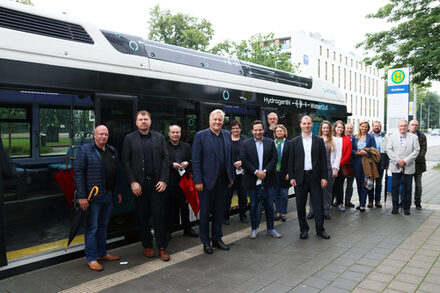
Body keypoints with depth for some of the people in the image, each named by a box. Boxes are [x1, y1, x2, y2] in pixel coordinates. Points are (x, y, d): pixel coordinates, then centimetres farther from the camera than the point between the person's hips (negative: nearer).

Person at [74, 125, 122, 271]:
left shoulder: (112, 151, 13)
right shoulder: (85, 150, -6)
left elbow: (117, 173, 17)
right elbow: (78, 173, -12)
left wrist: (118, 192, 13)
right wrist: (82, 196, -17)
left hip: (108, 195, 6)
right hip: (93, 197, -6)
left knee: (103, 225, 16)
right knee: (92, 227, 1)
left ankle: (102, 253, 28)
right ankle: (91, 258, 12)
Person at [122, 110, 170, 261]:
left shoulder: (159, 137, 8)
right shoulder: (129, 138, 4)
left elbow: (165, 159, 5)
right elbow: (126, 162, 0)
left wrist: (164, 180, -5)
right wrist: (132, 182, -8)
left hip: (157, 182, 1)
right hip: (139, 184, 0)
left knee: (159, 214, 1)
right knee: (142, 216, 7)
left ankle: (162, 247, 11)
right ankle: (147, 246, 22)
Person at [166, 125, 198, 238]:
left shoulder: (187, 146, 12)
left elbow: (192, 160, 13)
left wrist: (187, 163, -8)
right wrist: (172, 165, -18)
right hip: (169, 182, -3)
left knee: (185, 206, 12)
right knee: (170, 207, 4)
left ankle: (187, 229, 24)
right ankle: (169, 230, 16)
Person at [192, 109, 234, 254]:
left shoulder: (227, 135, 8)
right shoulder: (200, 136, -6)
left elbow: (230, 157, 12)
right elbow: (196, 160, -9)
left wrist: (231, 177, 8)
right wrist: (198, 181, -13)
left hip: (222, 180, 5)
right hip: (207, 180, -5)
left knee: (219, 211, 14)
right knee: (205, 212, 7)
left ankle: (217, 238, 29)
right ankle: (206, 242, 21)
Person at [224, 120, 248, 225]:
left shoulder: (245, 140, 6)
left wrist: (242, 162, -12)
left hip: (242, 172, 2)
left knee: (243, 195, 9)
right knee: (227, 195, 3)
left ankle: (243, 215, 24)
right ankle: (226, 217, 16)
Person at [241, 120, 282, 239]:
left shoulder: (270, 142, 6)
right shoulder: (246, 144, 1)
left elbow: (274, 158, -1)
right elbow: (244, 161, -6)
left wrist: (265, 171, -12)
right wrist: (256, 172, -14)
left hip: (268, 180, 1)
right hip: (253, 180, -1)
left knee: (269, 205, 8)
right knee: (254, 205, 8)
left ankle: (270, 228, 21)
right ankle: (254, 229, 22)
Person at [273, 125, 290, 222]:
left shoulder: (289, 144, -3)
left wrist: (289, 173, -10)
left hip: (284, 172, -2)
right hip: (274, 172, 2)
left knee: (284, 194, 5)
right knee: (276, 194, 10)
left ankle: (283, 213, 17)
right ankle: (278, 212, 22)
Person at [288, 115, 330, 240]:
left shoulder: (319, 140, 5)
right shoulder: (294, 142, 5)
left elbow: (323, 160, 3)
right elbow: (291, 161, 4)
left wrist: (324, 177, -3)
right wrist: (291, 177, -3)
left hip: (315, 177, 0)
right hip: (300, 177, 0)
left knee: (318, 204, 4)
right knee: (300, 205, 7)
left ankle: (320, 229, 17)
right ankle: (303, 229, 20)